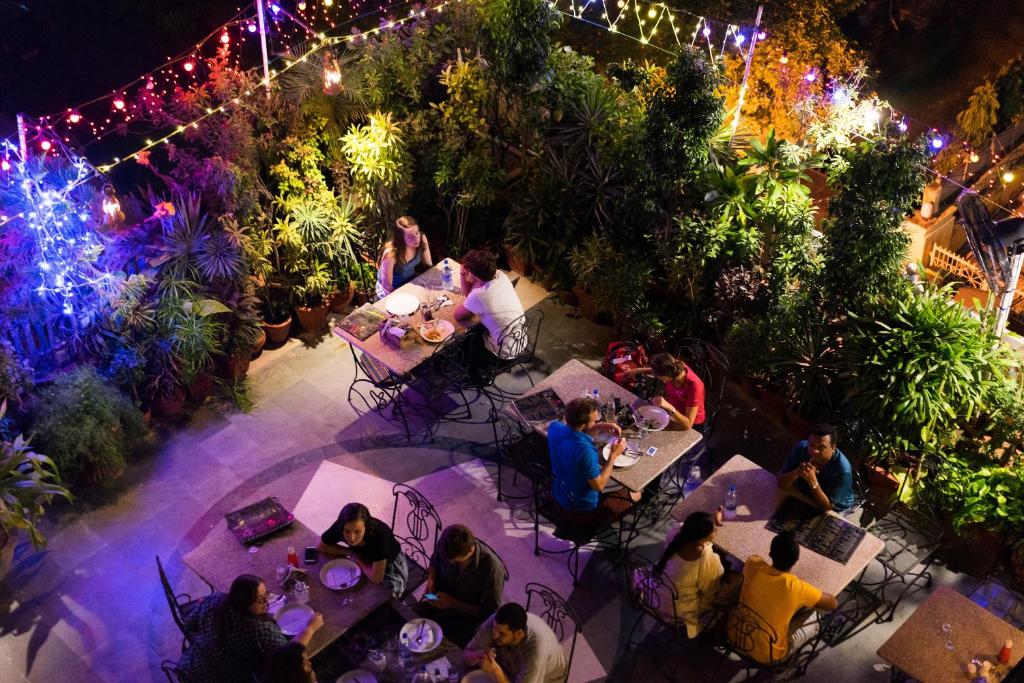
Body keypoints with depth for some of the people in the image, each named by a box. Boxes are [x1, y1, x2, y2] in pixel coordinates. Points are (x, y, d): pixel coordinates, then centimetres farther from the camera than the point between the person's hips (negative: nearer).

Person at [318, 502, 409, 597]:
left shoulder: (379, 534, -40)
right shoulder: (340, 527, -28)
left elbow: (376, 578, -34)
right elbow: (320, 547, -9)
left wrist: (355, 557, -21)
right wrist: (350, 552, -19)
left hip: (391, 564, -4)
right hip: (366, 560, 4)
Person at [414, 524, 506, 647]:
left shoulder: (491, 568, -31)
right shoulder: (444, 545, -17)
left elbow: (490, 612, -19)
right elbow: (434, 563, 10)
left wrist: (453, 603, -24)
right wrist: (431, 579, -11)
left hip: (470, 615, -4)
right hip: (441, 600, 4)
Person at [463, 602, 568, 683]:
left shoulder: (537, 651, -41)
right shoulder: (496, 622, -29)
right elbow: (466, 656, -18)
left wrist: (495, 670, -46)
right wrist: (478, 655, -39)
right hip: (513, 667, 4)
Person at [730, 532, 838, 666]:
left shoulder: (754, 566, -16)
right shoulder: (797, 588, -25)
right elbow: (833, 603, -6)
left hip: (736, 637, 4)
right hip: (765, 656, -4)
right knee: (814, 622, 16)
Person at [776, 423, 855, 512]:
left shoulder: (843, 470, -31)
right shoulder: (801, 448, -20)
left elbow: (827, 506, -25)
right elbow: (781, 483, -16)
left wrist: (813, 481, -40)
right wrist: (796, 472, -37)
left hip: (835, 510, -2)